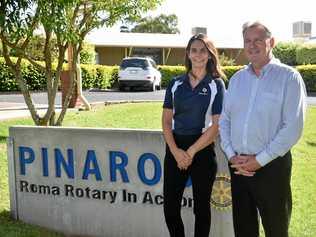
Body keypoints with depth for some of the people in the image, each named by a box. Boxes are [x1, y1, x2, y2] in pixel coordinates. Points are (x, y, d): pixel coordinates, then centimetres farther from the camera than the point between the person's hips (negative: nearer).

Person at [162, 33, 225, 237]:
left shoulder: (216, 85, -1)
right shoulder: (176, 84, 7)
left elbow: (217, 125, -7)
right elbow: (166, 121, 4)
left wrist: (191, 152, -11)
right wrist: (176, 151, -9)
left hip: (203, 149, -2)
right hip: (175, 148, 3)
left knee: (201, 206, 10)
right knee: (170, 206, 6)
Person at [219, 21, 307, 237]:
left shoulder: (289, 77, -7)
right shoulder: (237, 78, 9)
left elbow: (293, 128, -14)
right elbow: (224, 120, 9)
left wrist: (260, 160, -15)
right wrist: (231, 155, -4)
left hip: (272, 166, -4)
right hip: (239, 166, 5)